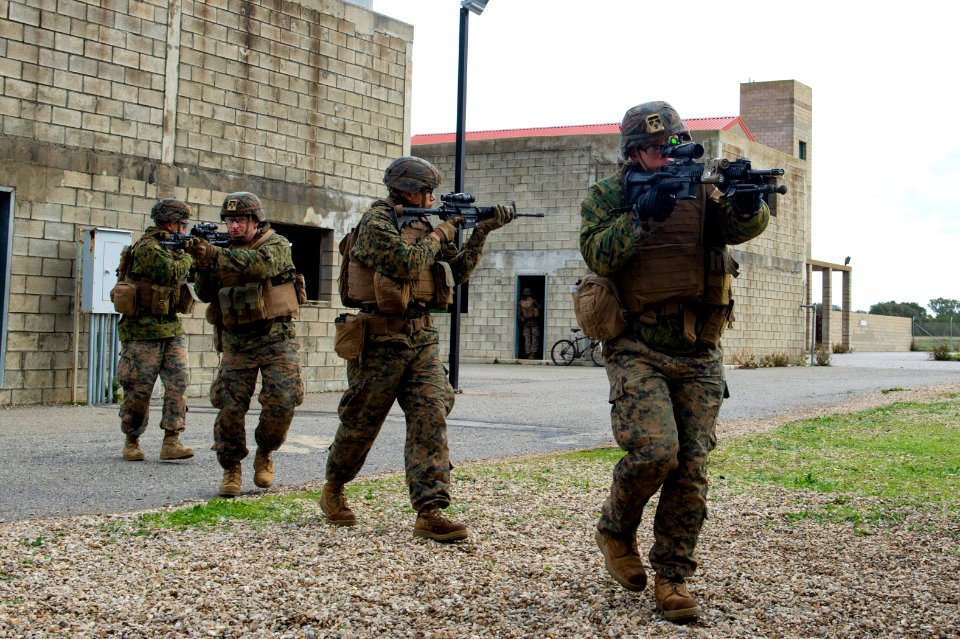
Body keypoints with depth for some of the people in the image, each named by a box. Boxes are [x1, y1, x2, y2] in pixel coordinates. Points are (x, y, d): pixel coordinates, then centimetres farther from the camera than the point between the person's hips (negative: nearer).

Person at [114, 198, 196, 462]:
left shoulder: (169, 247, 15)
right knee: (139, 390, 0)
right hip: (143, 330, -8)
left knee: (178, 383, -4)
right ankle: (131, 442, 15)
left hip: (170, 328, 8)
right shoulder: (147, 248, -12)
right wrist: (188, 255, -7)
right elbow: (172, 273, -24)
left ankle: (171, 442, -4)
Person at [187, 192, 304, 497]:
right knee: (230, 407, -4)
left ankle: (265, 453, 14)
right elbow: (206, 294, 5)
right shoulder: (224, 250, 10)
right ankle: (231, 469, 10)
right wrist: (202, 264, -15)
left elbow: (261, 263, -27)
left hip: (275, 339, -3)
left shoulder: (276, 245, -4)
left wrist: (213, 254, -35)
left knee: (281, 403, -12)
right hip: (237, 344, 3)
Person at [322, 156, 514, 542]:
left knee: (431, 417, -7)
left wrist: (482, 232, 5)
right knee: (360, 423, 6)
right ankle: (332, 491, 29)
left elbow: (457, 272, 15)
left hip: (421, 338, 6)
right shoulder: (377, 221, -10)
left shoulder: (422, 225, 13)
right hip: (381, 340, -6)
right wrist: (442, 232, -10)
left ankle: (429, 512, -10)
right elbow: (406, 262, -25)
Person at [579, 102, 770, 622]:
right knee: (655, 450, -19)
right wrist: (642, 215, -23)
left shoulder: (700, 190, 8)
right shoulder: (606, 196, 2)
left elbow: (741, 227, -8)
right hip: (638, 353, -3)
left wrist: (748, 202, -29)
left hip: (698, 358, 3)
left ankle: (672, 575, 14)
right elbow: (597, 254, -13)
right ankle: (614, 531, 10)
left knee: (691, 467, 0)